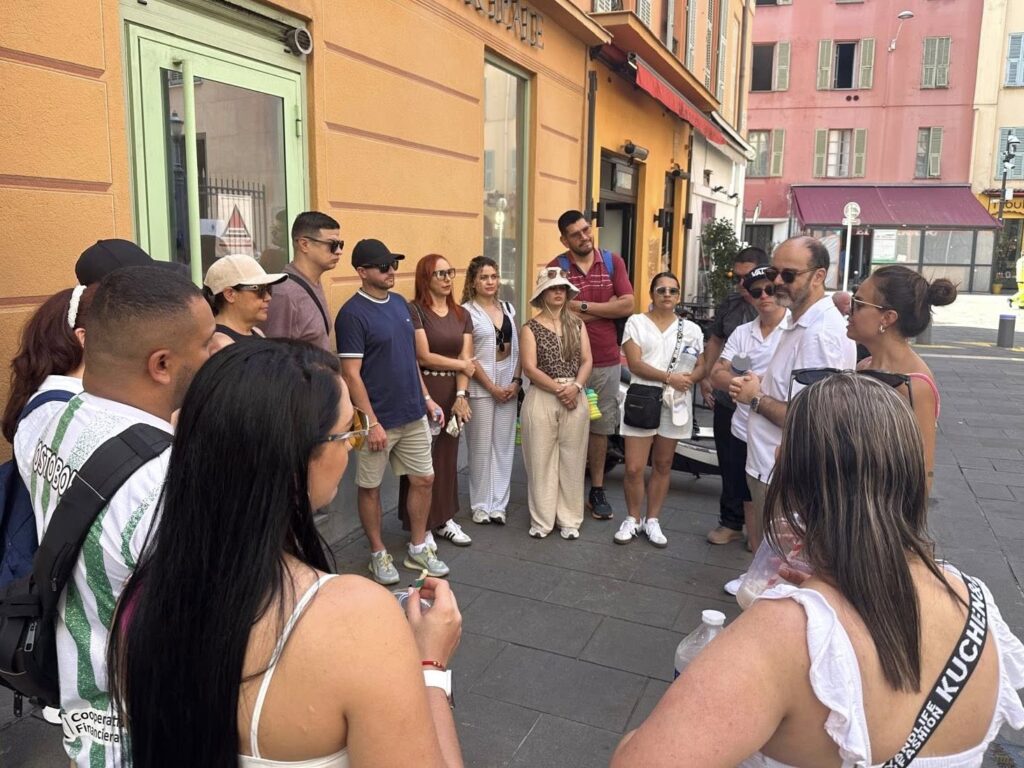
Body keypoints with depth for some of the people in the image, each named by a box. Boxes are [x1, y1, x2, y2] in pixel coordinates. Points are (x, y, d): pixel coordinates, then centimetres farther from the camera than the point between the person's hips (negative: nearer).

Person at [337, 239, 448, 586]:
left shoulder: (400, 303, 7)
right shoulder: (352, 314, -15)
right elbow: (351, 374, -17)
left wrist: (427, 398, 13)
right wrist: (372, 423, -19)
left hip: (414, 415, 7)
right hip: (378, 419, -7)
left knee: (423, 479, 12)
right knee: (370, 488, 9)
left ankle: (418, 548, 28)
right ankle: (378, 554, 26)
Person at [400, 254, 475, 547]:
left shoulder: (462, 315, 11)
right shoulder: (414, 310, -8)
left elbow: (466, 358, 3)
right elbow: (423, 357, -14)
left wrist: (461, 395, -10)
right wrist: (461, 364, -2)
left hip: (452, 393, 6)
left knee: (448, 457, 12)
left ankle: (445, 519, 26)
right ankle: (422, 526, 13)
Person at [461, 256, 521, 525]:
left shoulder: (508, 308, 10)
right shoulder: (466, 311, -6)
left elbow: (517, 348, 9)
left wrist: (516, 381, -3)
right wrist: (492, 387, -12)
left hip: (509, 384, 5)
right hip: (481, 387, -5)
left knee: (504, 445, 8)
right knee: (481, 446, 2)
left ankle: (499, 503, 18)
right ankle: (481, 504, 15)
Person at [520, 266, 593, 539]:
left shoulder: (577, 324, 10)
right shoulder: (531, 328, 1)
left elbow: (587, 360, 4)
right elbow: (530, 367, -8)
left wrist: (575, 387, -13)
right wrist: (558, 389, -14)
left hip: (575, 397, 2)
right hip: (542, 398, -2)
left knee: (571, 460, 6)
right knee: (541, 460, 3)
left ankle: (569, 520, 17)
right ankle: (542, 520, 14)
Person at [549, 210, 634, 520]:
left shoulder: (613, 262, 4)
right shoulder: (556, 267, -4)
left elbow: (627, 306, -6)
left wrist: (584, 305, -10)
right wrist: (607, 307, -10)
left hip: (606, 362, 3)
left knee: (600, 427, 11)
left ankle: (597, 491, 23)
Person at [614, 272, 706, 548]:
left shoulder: (692, 329, 9)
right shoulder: (636, 322, 3)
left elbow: (701, 367, 6)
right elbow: (634, 363, -8)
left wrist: (688, 379, -17)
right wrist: (669, 377, -19)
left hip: (674, 404, 2)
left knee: (663, 466, 9)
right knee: (634, 468, -4)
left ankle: (652, 520, 22)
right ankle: (633, 519, 15)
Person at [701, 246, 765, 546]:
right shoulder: (729, 303, 8)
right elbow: (715, 341, 19)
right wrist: (706, 377, 14)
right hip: (726, 400, 5)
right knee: (730, 466, 15)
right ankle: (731, 522, 29)